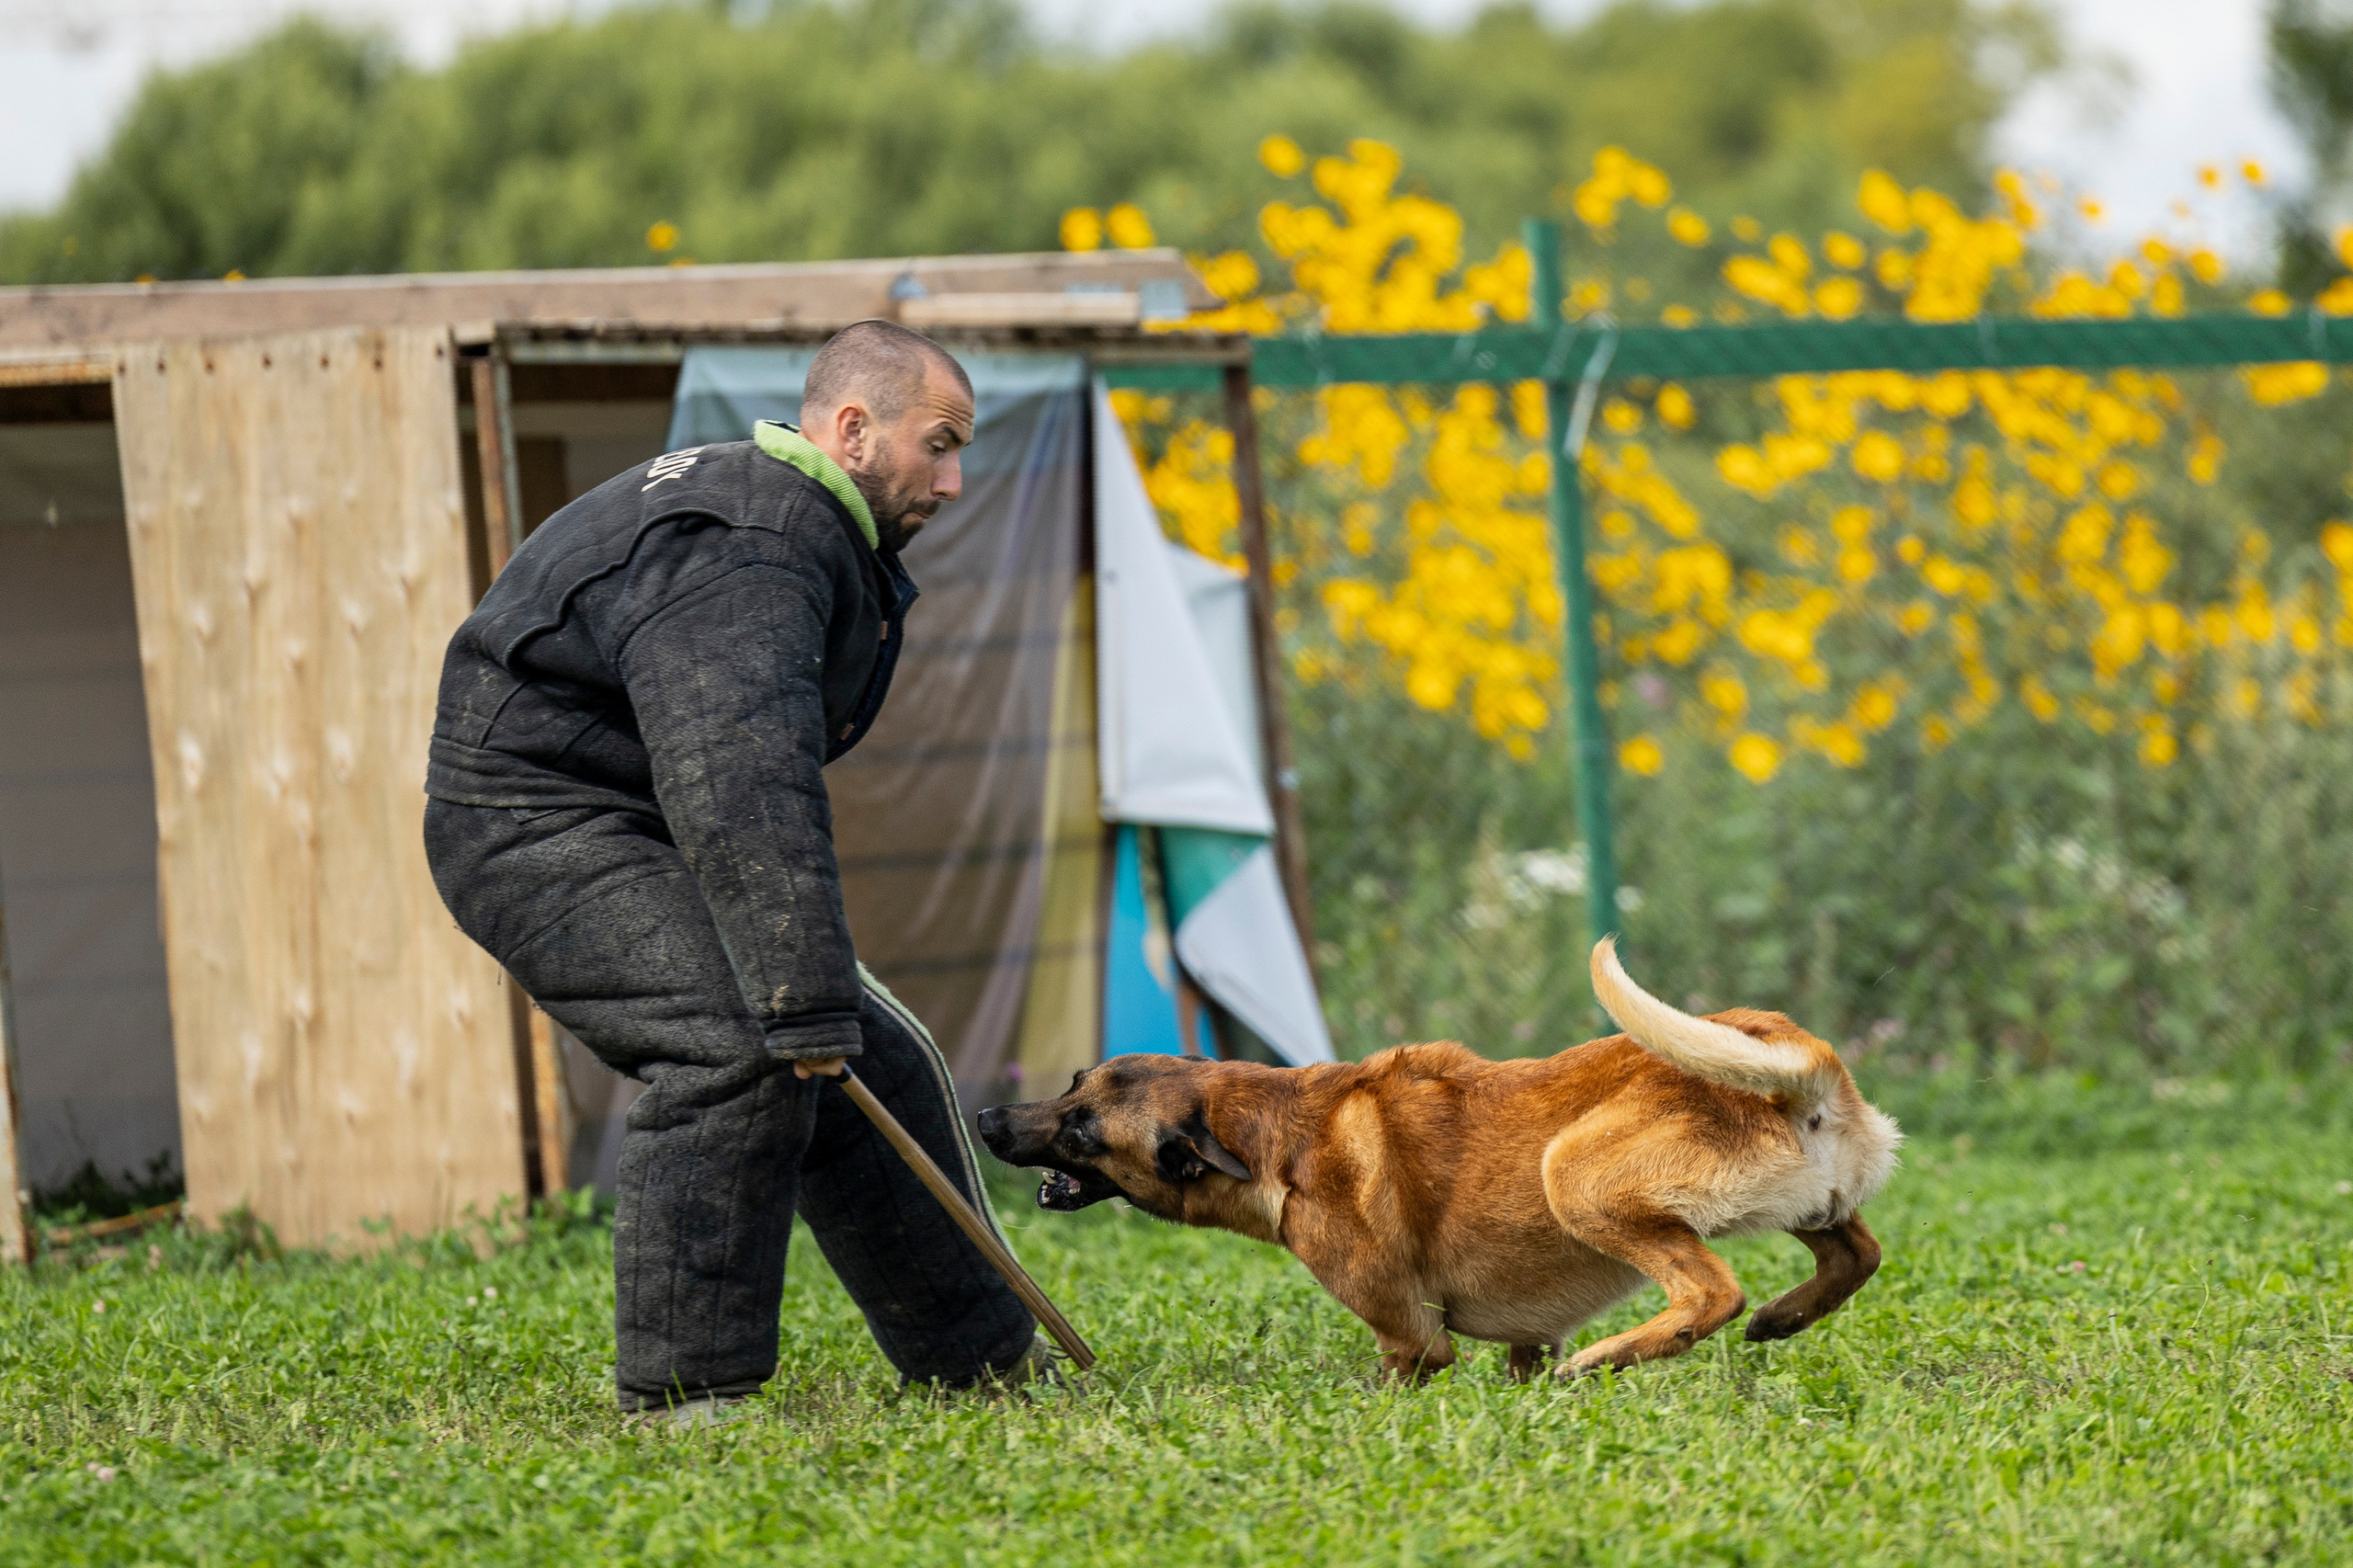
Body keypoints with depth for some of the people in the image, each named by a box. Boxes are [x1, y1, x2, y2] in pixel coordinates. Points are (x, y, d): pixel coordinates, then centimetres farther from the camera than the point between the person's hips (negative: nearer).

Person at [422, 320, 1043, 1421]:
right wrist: (804, 996, -39)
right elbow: (744, 793, -36)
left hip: (644, 829, 11)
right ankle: (681, 1388, -22)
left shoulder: (817, 535, 12)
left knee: (873, 1066, 11)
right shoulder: (746, 552, -25)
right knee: (740, 1047, -28)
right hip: (538, 823, -11)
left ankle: (985, 1358, 24)